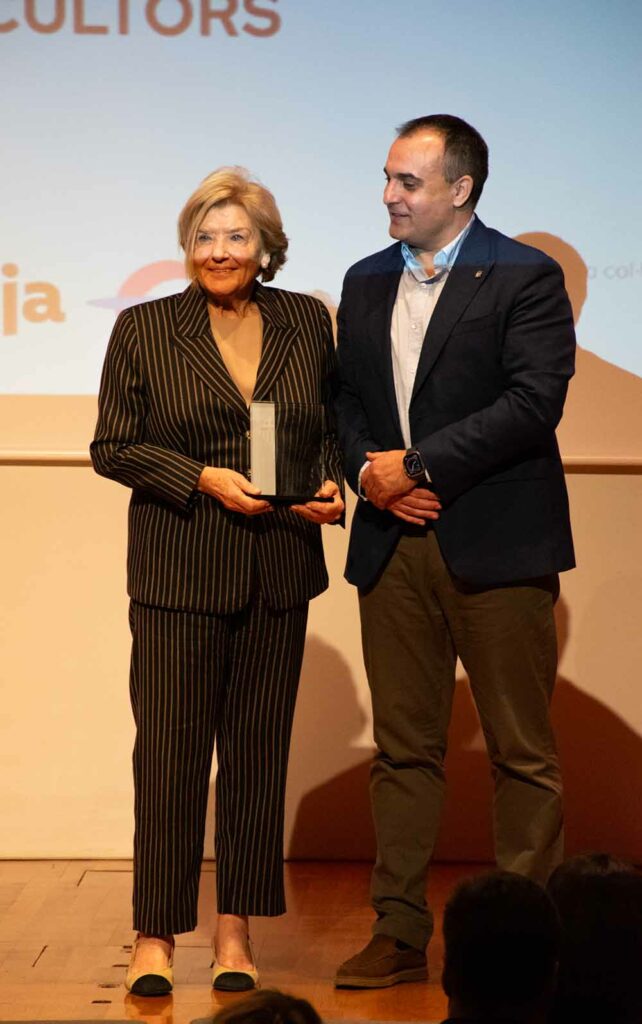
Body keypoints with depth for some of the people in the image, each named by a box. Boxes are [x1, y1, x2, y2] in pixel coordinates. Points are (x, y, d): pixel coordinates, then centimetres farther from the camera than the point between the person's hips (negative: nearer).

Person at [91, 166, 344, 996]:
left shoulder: (308, 323, 7)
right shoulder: (144, 329, -1)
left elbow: (335, 423, 17)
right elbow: (112, 446, 0)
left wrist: (331, 484, -3)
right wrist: (204, 479, -12)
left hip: (279, 575, 3)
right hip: (179, 570, -3)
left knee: (259, 749, 7)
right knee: (170, 749, -3)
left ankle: (235, 930, 17)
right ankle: (156, 935, 7)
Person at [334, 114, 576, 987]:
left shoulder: (525, 278, -4)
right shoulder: (367, 282, 15)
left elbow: (535, 400, -14)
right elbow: (347, 399, 17)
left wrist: (419, 465, -14)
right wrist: (369, 470, -4)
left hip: (495, 546, -5)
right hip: (393, 546, 5)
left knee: (521, 751, 1)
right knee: (403, 747, 8)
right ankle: (399, 933, 14)